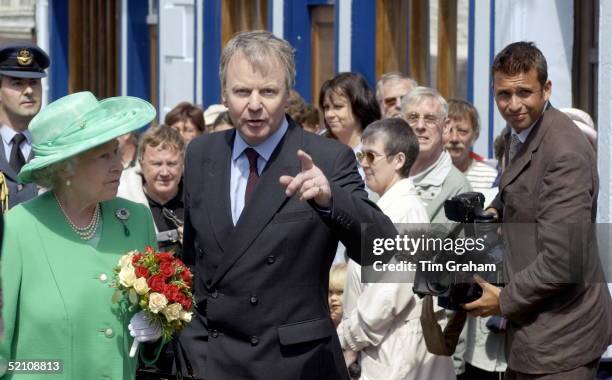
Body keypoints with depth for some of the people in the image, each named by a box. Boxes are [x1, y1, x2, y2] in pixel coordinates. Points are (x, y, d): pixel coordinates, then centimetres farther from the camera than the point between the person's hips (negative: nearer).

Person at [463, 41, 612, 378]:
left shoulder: (566, 153, -23)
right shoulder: (517, 130, 7)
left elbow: (562, 261, -26)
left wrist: (504, 300, -13)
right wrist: (496, 211, 6)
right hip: (528, 325, 9)